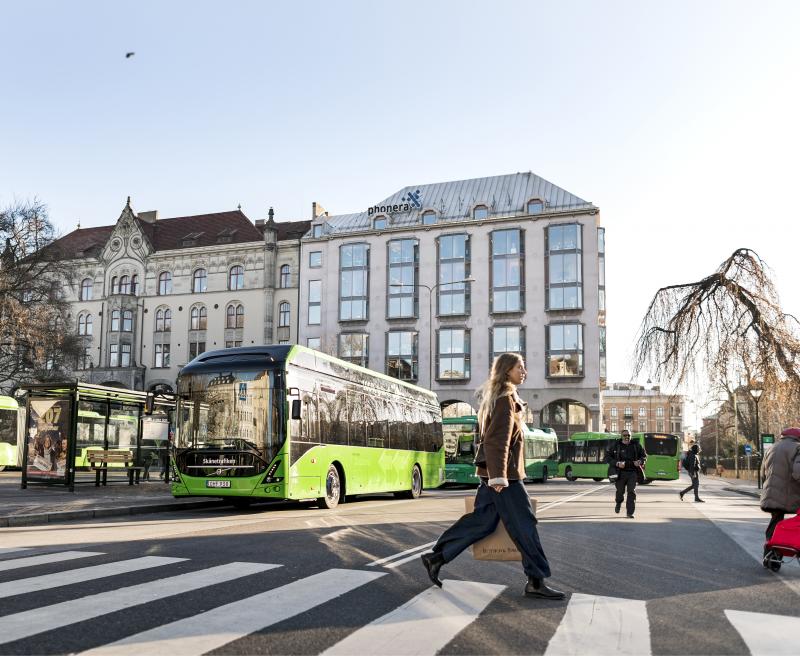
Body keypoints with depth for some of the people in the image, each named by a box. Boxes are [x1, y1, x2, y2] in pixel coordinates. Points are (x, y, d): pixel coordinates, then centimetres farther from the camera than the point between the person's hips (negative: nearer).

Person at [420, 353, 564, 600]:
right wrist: (499, 475, -23)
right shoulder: (506, 398, -12)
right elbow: (498, 439, -20)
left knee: (481, 519, 10)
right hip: (503, 471, -10)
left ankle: (436, 556, 13)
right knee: (523, 523, -4)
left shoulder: (496, 397, 18)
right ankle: (536, 581, 1)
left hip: (493, 472, 10)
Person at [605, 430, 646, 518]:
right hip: (621, 472, -1)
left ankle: (630, 513, -2)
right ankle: (618, 503, 41)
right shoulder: (615, 446, 0)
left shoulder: (636, 445, 7)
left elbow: (644, 455, 17)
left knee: (631, 492, -8)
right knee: (620, 491, 5)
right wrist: (617, 463, -17)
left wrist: (640, 461, -5)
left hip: (633, 472, 1)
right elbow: (607, 457, -2)